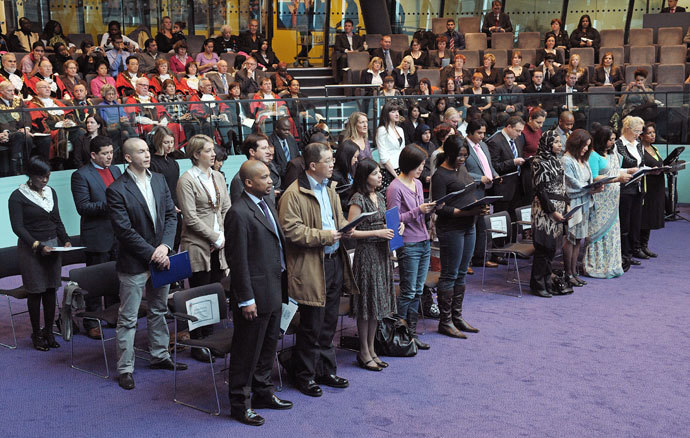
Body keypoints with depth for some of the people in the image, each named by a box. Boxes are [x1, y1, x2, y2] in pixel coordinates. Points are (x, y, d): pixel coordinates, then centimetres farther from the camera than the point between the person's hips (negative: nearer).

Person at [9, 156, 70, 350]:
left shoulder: (51, 192, 10)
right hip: (31, 249, -5)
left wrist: (65, 240, 0)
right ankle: (37, 334, 10)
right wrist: (38, 246, -19)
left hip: (53, 246, 5)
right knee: (35, 292, 0)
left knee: (51, 290, 6)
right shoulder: (18, 196, -8)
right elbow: (18, 227, -11)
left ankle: (49, 331, 16)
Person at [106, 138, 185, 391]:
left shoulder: (159, 180, 7)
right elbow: (124, 230, -16)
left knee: (158, 311, 19)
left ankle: (159, 356, 33)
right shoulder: (117, 190, -13)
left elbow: (171, 215, 6)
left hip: (160, 258, 6)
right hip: (134, 263, -6)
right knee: (128, 319, 2)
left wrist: (165, 246, -9)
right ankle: (125, 369, 10)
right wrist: (152, 254, -16)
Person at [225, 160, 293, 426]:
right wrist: (246, 299, -19)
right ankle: (239, 404, 16)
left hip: (274, 289, 9)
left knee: (269, 344, 20)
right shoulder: (239, 213, -19)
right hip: (256, 293, -9)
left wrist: (283, 286, 14)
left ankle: (263, 392, 36)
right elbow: (238, 260, -19)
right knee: (247, 350, 3)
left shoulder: (268, 203, 10)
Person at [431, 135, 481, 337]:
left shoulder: (462, 169, 13)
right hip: (451, 228, -8)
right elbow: (440, 208, -17)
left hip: (468, 227, 9)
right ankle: (445, 322, 5)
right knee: (449, 275, -2)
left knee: (461, 274, 13)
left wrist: (480, 207, 2)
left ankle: (457, 317, 23)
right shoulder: (440, 175, -13)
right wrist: (465, 212, -25)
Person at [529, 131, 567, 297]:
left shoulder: (557, 161, 16)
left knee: (552, 247, 9)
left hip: (558, 209, 8)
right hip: (544, 208, -8)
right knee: (544, 247, -6)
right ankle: (537, 284, 3)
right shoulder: (539, 162, -10)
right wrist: (553, 211, -15)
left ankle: (546, 282, 15)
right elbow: (540, 189, -14)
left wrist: (565, 206, 9)